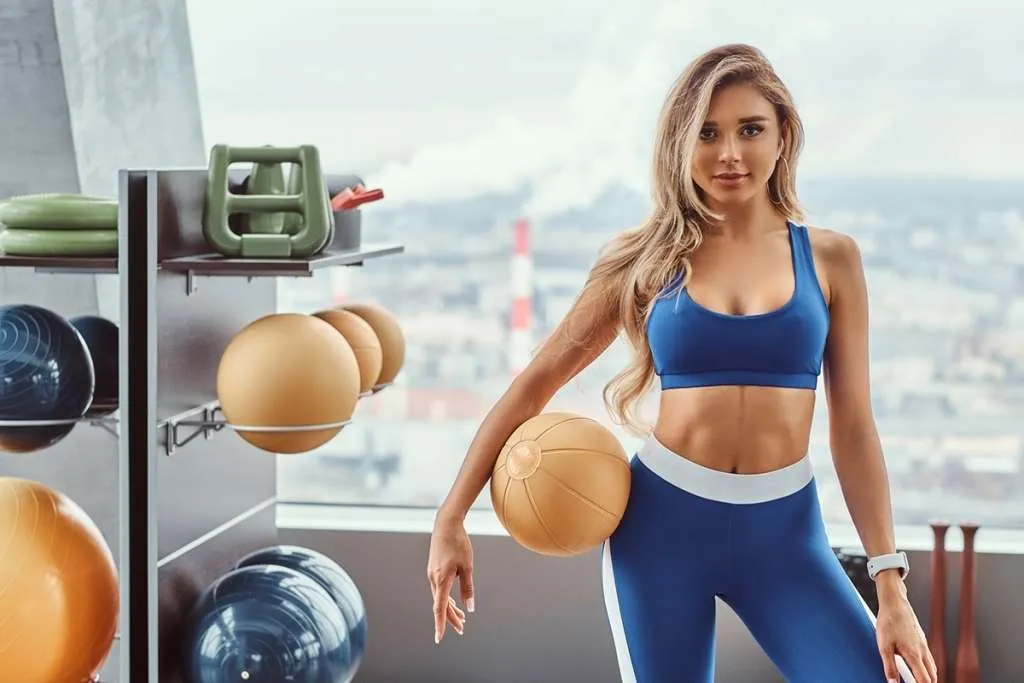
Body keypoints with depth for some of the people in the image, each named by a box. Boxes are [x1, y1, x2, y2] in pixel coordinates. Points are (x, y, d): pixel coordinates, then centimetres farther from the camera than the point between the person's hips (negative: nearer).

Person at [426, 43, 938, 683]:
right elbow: (534, 385, 5)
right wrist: (451, 518, 1)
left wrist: (891, 584, -3)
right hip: (662, 519, 0)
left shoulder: (830, 257, 2)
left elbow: (854, 430, 3)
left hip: (783, 531, 0)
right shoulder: (646, 259, 1)